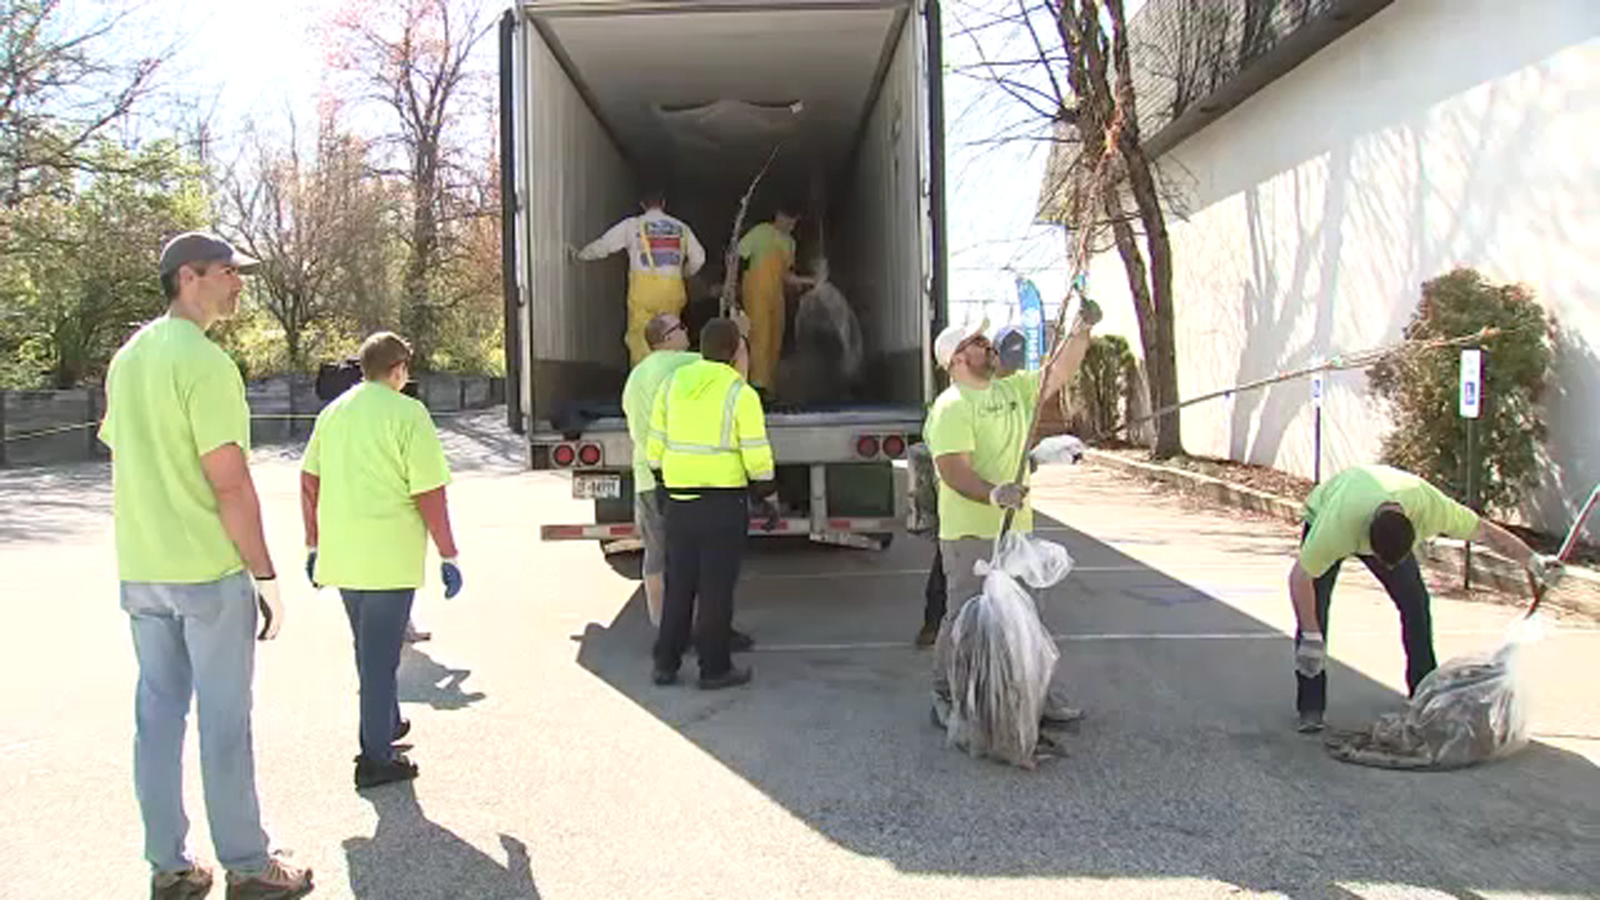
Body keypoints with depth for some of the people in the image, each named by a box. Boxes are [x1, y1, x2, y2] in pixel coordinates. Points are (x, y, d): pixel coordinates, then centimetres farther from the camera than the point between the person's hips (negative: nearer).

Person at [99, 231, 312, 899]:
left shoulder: (127, 358, 10)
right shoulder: (205, 362, -16)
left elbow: (122, 462, 15)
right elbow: (229, 482, -19)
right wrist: (265, 576, -13)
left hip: (140, 572, 8)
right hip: (210, 571, -8)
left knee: (157, 715, 12)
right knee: (224, 722, 2)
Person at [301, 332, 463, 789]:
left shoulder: (334, 411, 9)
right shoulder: (408, 414, -11)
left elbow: (309, 480, 14)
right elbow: (429, 493, -13)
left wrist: (314, 543, 23)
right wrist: (448, 555, -7)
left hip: (340, 557, 7)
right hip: (389, 557, -6)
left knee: (369, 648, 22)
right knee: (380, 655, 1)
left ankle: (386, 725, 38)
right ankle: (376, 758, 7)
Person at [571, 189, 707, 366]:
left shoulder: (632, 225, 5)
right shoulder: (681, 228, 13)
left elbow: (602, 246, 8)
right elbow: (698, 259, 15)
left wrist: (579, 255, 24)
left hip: (644, 286, -3)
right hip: (673, 287, 3)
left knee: (638, 335, -1)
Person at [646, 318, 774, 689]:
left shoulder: (672, 384, 6)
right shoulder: (741, 395, -10)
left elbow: (656, 448, 10)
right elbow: (757, 457, -11)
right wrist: (766, 490, 5)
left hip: (679, 501, 5)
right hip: (723, 502, -5)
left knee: (679, 583, 14)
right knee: (716, 587, 3)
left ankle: (666, 663, 19)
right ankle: (715, 668, 10)